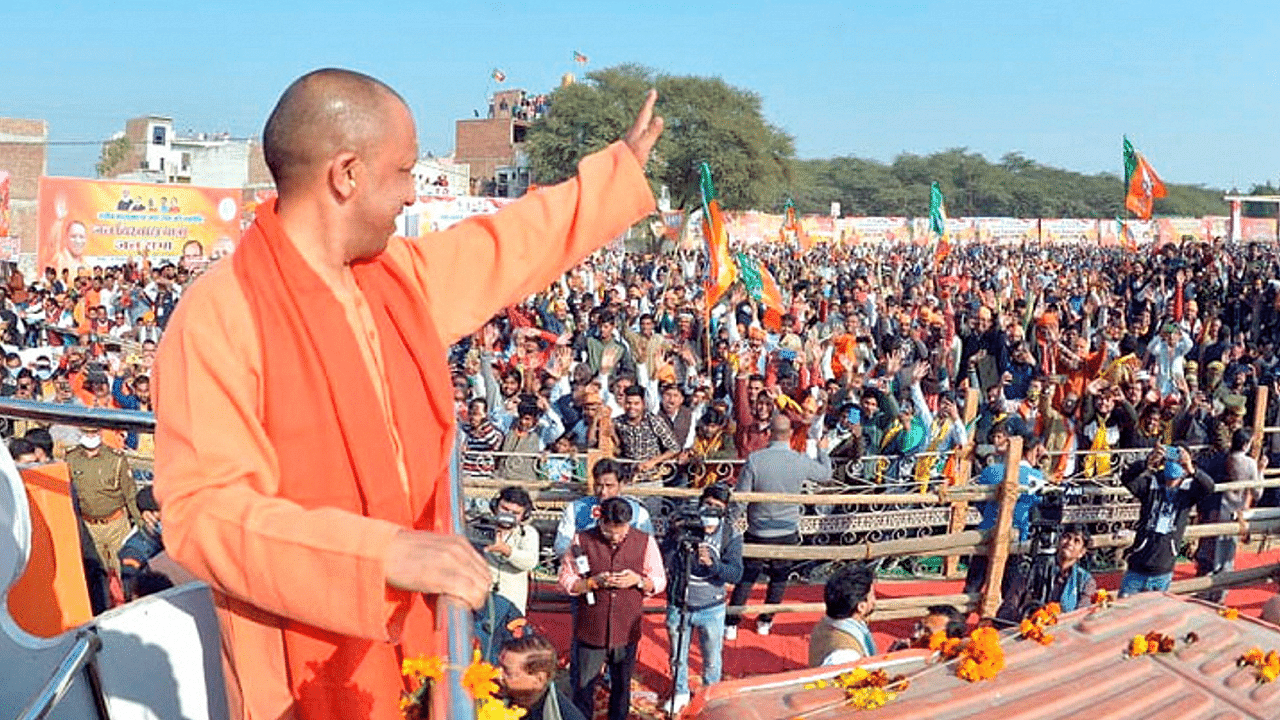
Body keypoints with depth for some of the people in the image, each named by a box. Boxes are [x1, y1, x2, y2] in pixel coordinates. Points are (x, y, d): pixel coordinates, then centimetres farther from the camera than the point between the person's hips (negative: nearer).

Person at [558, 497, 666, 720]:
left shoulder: (645, 542, -4)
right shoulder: (583, 541, -7)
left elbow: (659, 582, 4)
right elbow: (565, 581, -4)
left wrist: (639, 581, -17)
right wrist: (594, 582, -21)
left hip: (627, 631, 1)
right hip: (590, 629, -1)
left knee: (622, 686, 16)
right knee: (583, 687, 9)